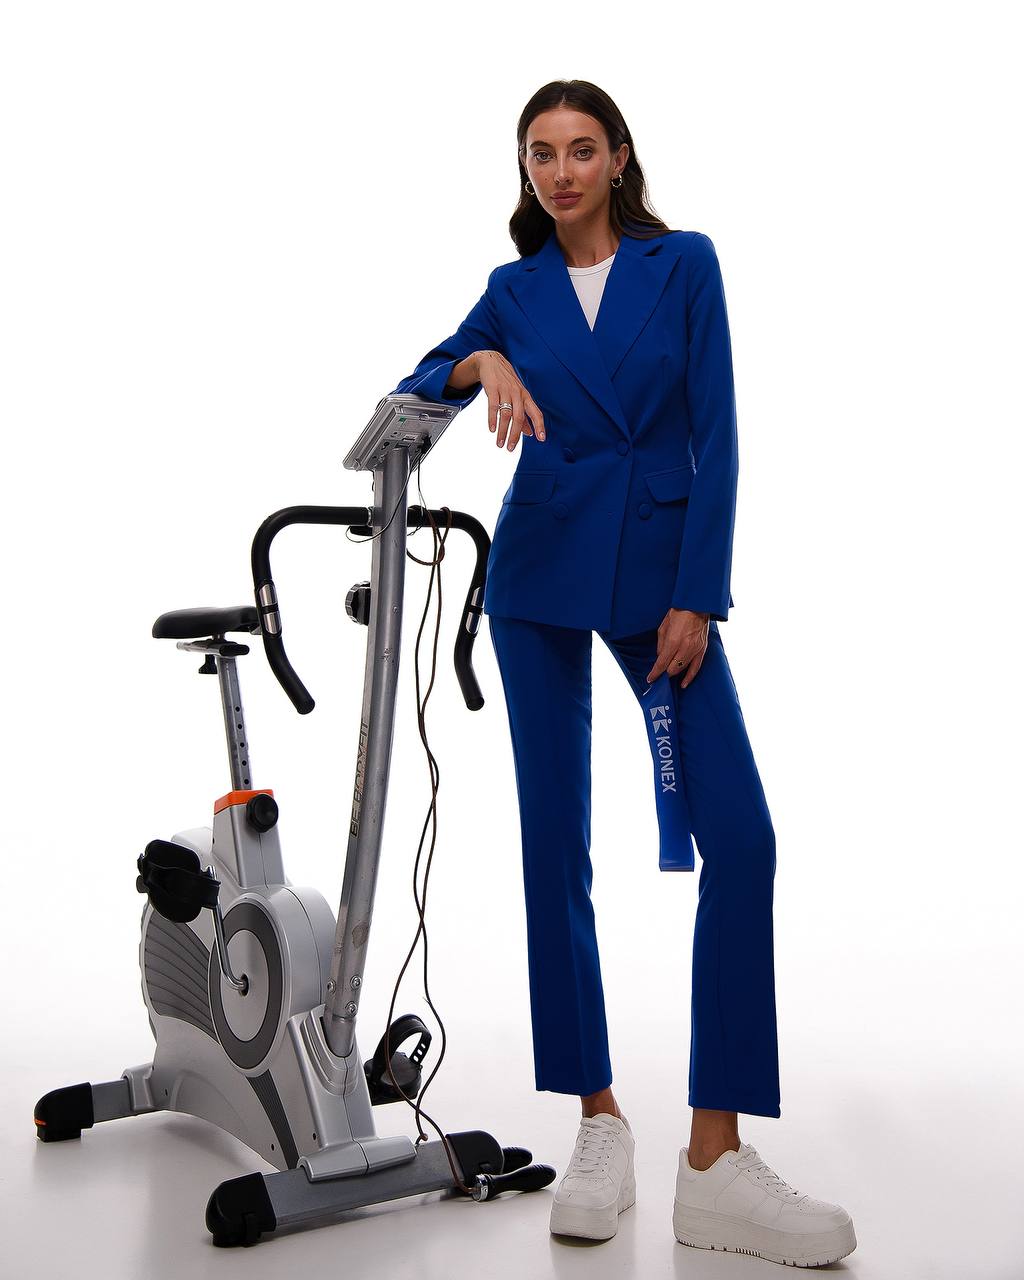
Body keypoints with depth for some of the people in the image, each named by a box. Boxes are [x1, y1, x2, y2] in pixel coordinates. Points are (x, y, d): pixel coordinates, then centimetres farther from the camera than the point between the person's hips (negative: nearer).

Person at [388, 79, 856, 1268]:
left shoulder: (683, 262, 3)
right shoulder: (514, 290, 9)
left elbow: (715, 437, -3)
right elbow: (415, 390, -3)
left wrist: (695, 598, -11)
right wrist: (480, 363, -25)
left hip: (660, 572, -1)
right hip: (539, 574, 2)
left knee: (739, 836, -13)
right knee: (555, 844, 0)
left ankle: (715, 1161, -8)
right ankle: (599, 1122, 13)